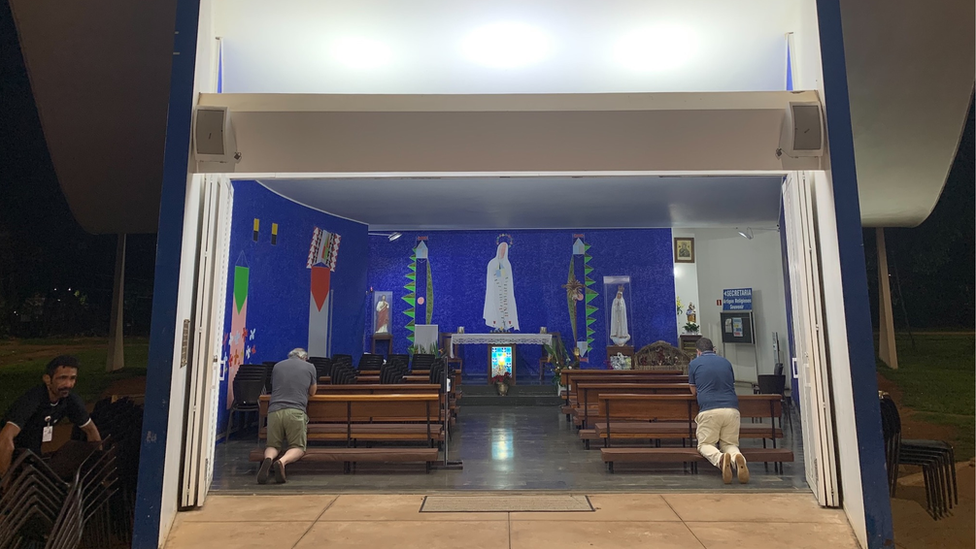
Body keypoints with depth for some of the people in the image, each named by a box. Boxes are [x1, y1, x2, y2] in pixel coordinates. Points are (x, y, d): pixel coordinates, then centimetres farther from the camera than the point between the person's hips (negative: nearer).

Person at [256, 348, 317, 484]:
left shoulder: (277, 366, 20)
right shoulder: (310, 367, 15)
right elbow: (312, 392, 28)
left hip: (274, 410, 2)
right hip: (296, 411, -2)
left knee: (273, 446, 16)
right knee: (298, 447, 7)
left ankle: (269, 458, -20)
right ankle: (282, 461, -25)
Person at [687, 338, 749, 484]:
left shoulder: (694, 363, 10)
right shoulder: (726, 362, 19)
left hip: (709, 410, -3)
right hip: (731, 409, 3)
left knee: (705, 444, 11)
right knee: (730, 443, 17)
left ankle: (720, 458, -24)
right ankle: (737, 458, -20)